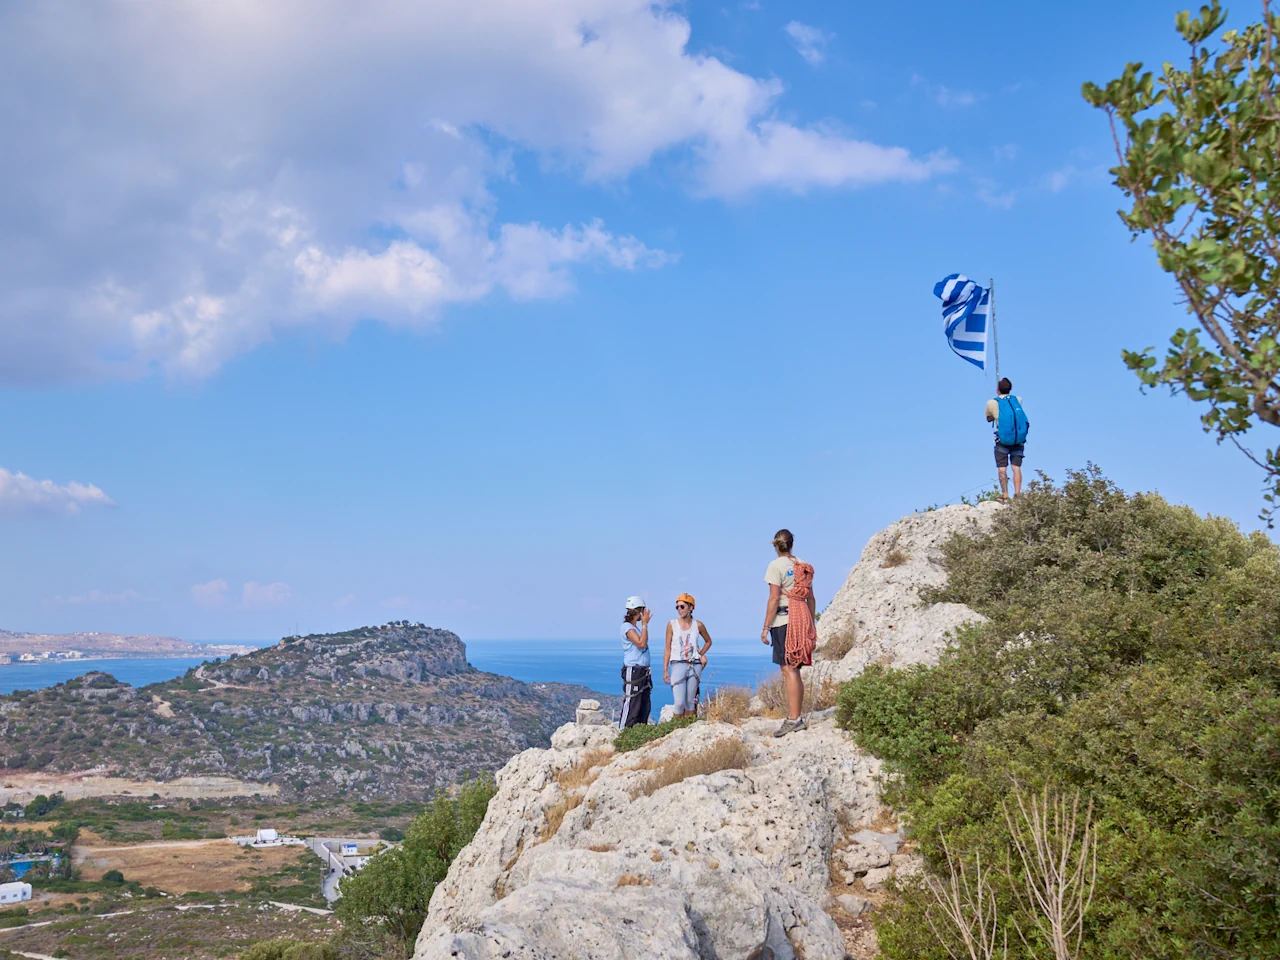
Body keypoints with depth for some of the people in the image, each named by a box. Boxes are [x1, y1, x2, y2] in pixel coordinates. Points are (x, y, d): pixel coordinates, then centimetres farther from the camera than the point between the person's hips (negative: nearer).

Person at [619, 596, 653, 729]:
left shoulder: (637, 626, 17)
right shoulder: (627, 626, -11)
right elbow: (641, 643, -21)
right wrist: (645, 624, -17)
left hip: (643, 671, 10)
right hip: (633, 671, -10)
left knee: (645, 707, 11)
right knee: (631, 706, -10)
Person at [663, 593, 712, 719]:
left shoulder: (698, 625, 3)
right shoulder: (672, 624, -1)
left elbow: (708, 641, 22)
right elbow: (668, 648, 0)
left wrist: (701, 654, 7)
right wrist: (665, 670, -5)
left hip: (695, 666, 2)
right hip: (678, 665, -2)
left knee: (690, 702, 7)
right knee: (679, 703, -12)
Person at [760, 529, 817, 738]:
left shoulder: (776, 565, -6)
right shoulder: (802, 566, 13)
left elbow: (774, 599, -12)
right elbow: (811, 599, 14)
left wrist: (766, 627, -9)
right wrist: (811, 626, 21)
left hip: (783, 620, -7)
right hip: (802, 619, 7)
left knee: (788, 670, -9)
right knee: (794, 670, 12)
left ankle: (793, 719, -13)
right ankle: (796, 717, 15)